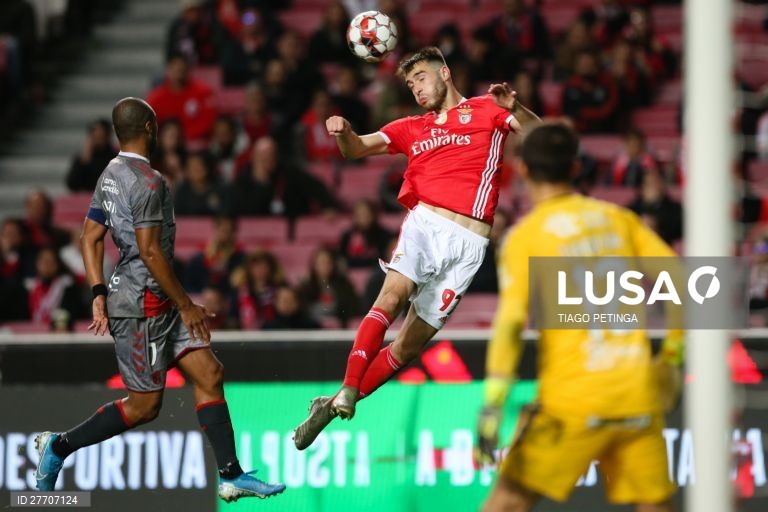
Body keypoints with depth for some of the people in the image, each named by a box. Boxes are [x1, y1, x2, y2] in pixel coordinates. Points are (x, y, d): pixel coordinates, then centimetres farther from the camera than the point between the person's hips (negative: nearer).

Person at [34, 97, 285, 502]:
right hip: (142, 304, -10)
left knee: (208, 374, 4)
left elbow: (90, 238, 14)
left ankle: (231, 477, 1)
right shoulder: (146, 181, -17)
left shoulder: (110, 176, 13)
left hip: (156, 303, 10)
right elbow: (150, 251, -21)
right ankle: (59, 445, 8)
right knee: (144, 405, -3)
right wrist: (186, 305, -15)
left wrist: (99, 294, 12)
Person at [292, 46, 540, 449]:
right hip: (424, 223, 2)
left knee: (410, 344, -2)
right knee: (392, 297, -27)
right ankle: (346, 393, -34)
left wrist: (514, 109, -21)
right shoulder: (412, 129, 22)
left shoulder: (485, 110, 12)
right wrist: (343, 133, -9)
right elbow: (357, 148, 15)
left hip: (467, 242, -2)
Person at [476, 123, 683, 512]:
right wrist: (672, 359, 17)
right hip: (639, 394, 4)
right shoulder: (618, 218, 9)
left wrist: (493, 405, -17)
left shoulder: (525, 236, -3)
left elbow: (509, 323, -14)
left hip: (573, 400, -4)